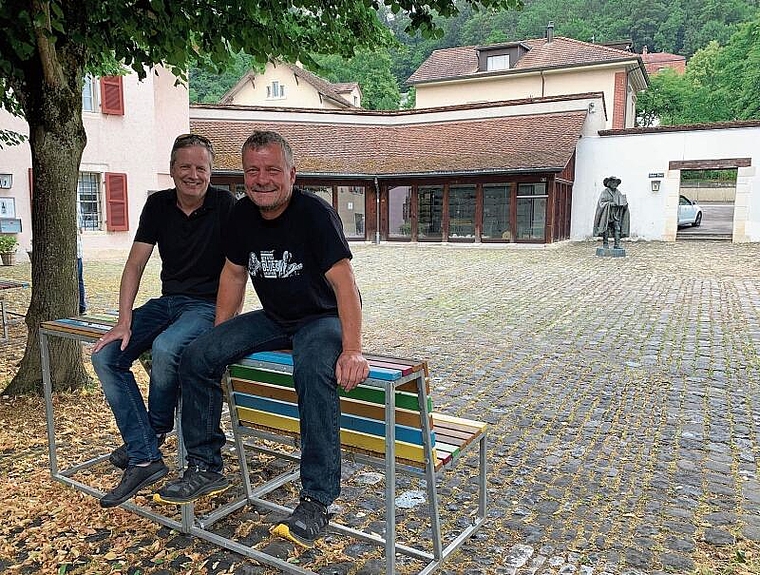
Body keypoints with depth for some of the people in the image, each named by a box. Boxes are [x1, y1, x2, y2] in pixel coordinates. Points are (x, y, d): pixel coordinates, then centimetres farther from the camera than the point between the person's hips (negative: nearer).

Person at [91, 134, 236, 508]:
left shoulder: (224, 205, -10)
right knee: (105, 356, -12)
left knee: (165, 348, -34)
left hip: (207, 306, -6)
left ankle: (154, 432, -1)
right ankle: (144, 459, -12)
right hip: (166, 302, 6)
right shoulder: (159, 204, 4)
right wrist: (124, 322, -7)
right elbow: (135, 264, 2)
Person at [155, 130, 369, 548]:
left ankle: (317, 500, -26)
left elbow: (343, 282, -28)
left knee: (315, 373, -38)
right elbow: (234, 273, 12)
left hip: (322, 318, -6)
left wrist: (352, 350, -38)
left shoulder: (314, 213, -20)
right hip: (273, 319, 7)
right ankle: (206, 469, 6)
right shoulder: (243, 214, 1)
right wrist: (220, 339, 7)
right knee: (197, 357, -7)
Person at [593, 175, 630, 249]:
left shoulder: (618, 192, 13)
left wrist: (625, 203, -7)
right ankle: (605, 244, 4)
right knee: (606, 229, -2)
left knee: (617, 228, -6)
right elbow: (601, 202, -8)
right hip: (606, 214, -4)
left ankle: (617, 245, -8)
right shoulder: (605, 192, -2)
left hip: (615, 215, 4)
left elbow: (622, 201, 16)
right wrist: (610, 204, -21)